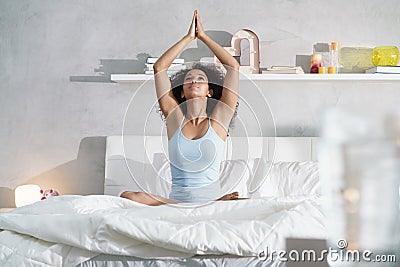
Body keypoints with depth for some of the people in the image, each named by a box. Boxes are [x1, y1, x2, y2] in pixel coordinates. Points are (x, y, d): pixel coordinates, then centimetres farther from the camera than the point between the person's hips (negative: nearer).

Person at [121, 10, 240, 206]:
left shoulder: (218, 120, 5)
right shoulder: (175, 117, 8)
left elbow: (233, 66, 3)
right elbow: (159, 67, 6)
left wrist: (203, 36, 11)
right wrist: (188, 37, 11)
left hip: (211, 199, -1)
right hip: (175, 201, 2)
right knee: (127, 197, -26)